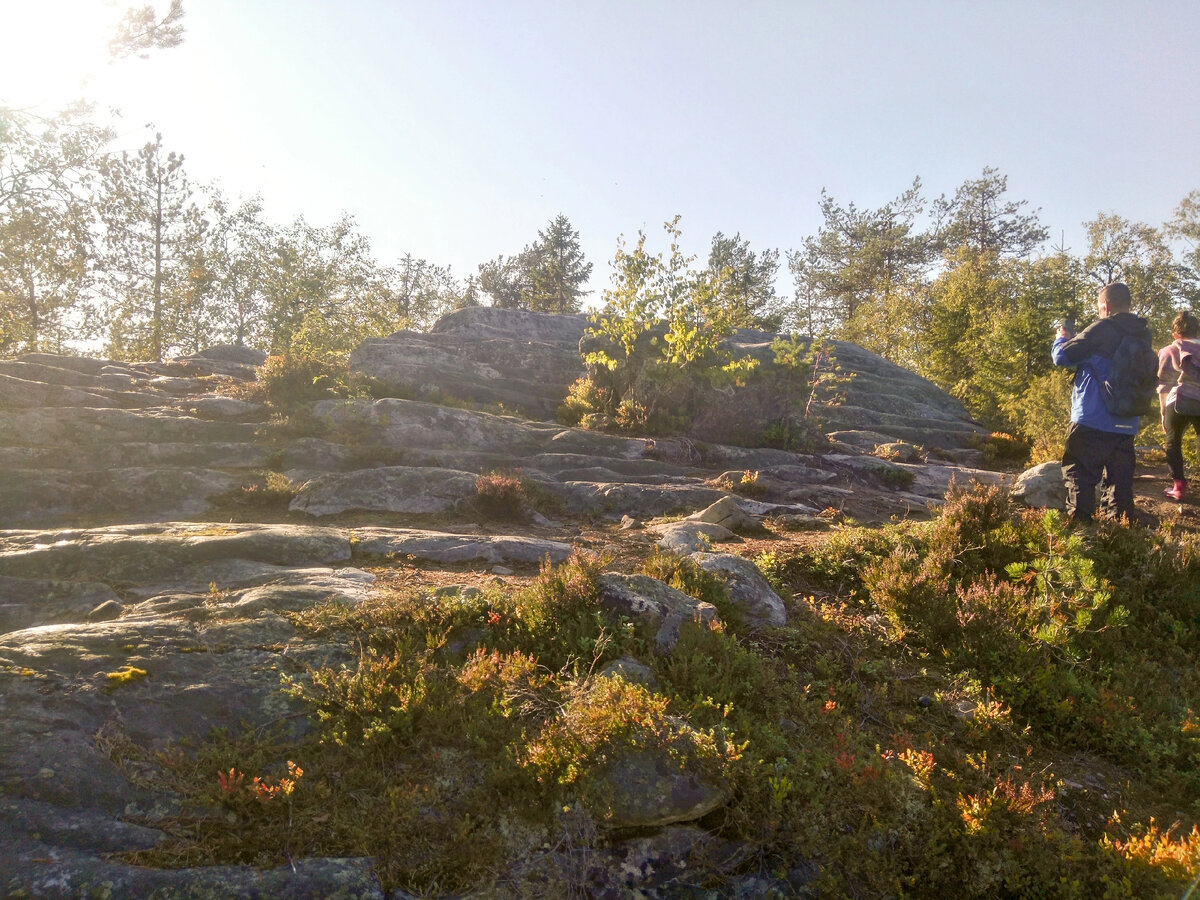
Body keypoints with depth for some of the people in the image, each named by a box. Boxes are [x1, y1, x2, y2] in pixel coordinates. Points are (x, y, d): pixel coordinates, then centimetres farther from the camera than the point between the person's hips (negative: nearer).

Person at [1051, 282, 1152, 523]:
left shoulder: (1102, 329, -11)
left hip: (1092, 420, -6)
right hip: (1126, 425, 6)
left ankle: (1079, 519, -9)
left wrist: (1061, 339, 12)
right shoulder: (1143, 334, 9)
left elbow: (1063, 356, -11)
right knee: (1119, 478, 12)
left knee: (1078, 472, -1)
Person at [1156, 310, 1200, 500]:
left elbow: (1163, 385, 7)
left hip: (1178, 402, -1)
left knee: (1173, 444, 13)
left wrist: (1163, 413, 12)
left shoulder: (1169, 351, 9)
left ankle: (1179, 485, 7)